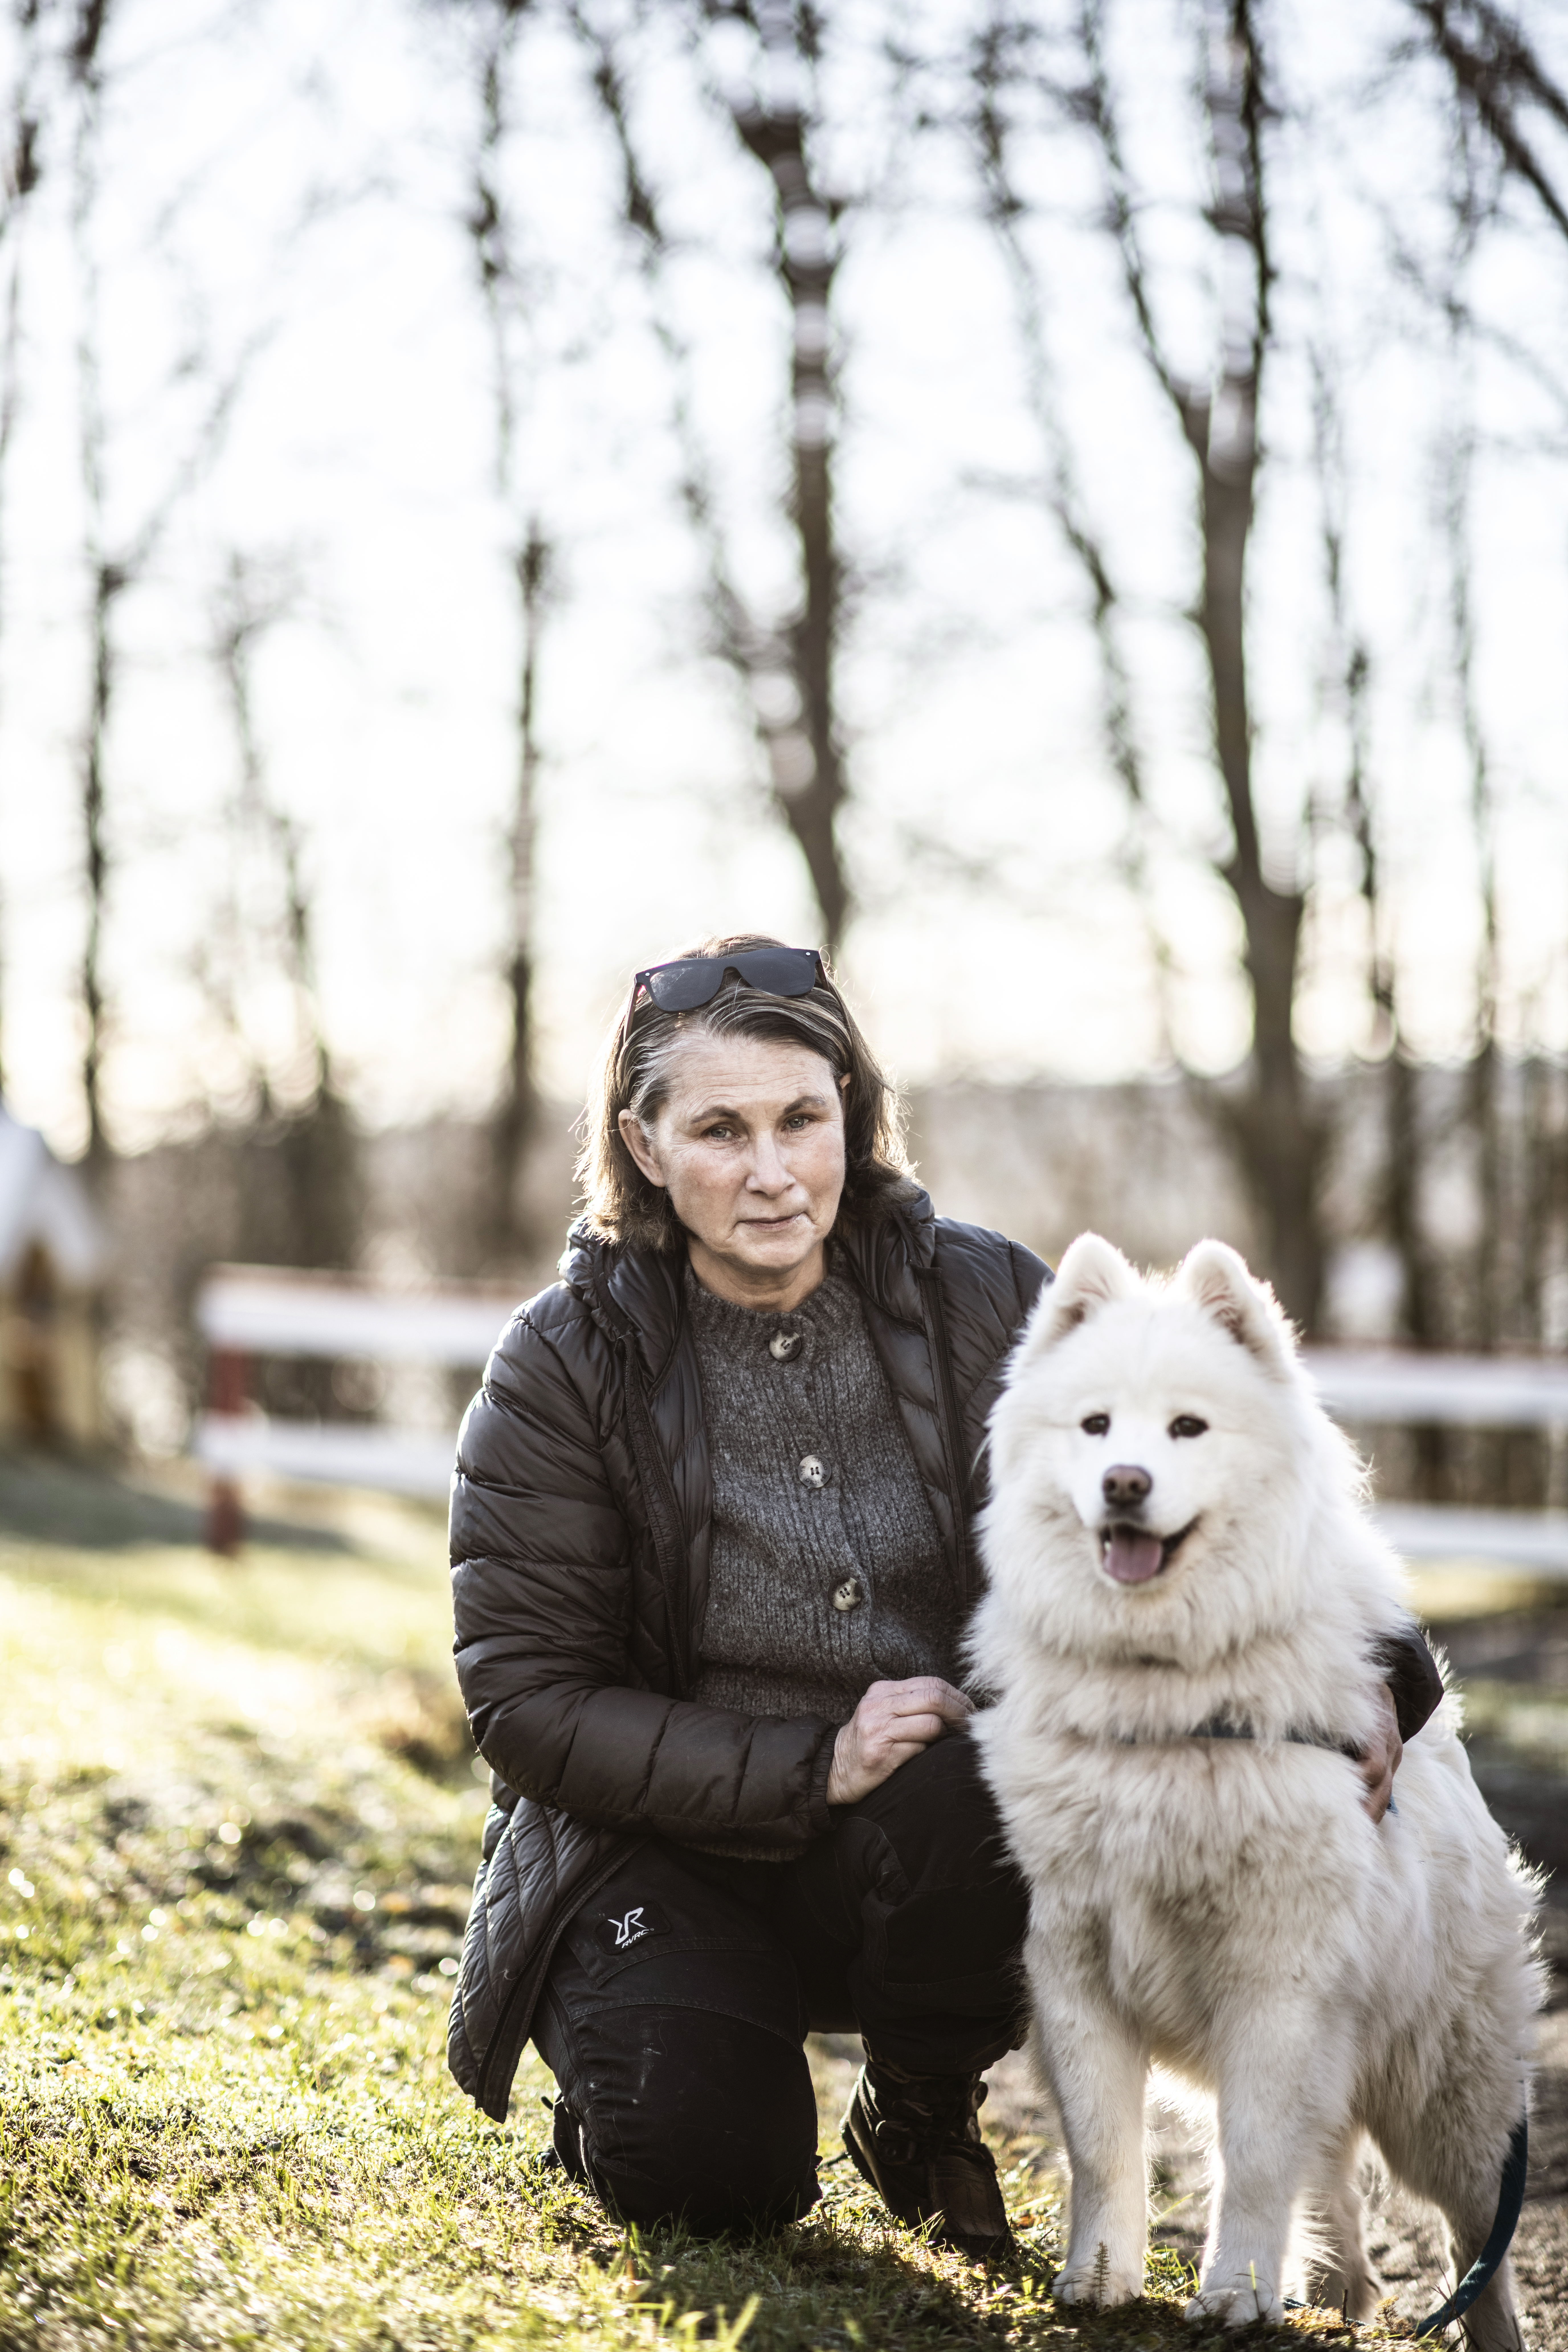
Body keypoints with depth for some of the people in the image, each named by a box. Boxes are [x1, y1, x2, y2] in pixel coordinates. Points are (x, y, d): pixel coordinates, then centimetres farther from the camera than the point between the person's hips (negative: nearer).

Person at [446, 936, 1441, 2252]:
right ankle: (624, 2090, 14)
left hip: (940, 1843, 2)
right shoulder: (566, 1366, -7)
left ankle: (924, 2114, -1)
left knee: (971, 1804, -34)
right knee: (708, 2170, -26)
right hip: (669, 1855, -1)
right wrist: (810, 1768, -21)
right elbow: (528, 1706, -9)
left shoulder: (984, 1302, -3)